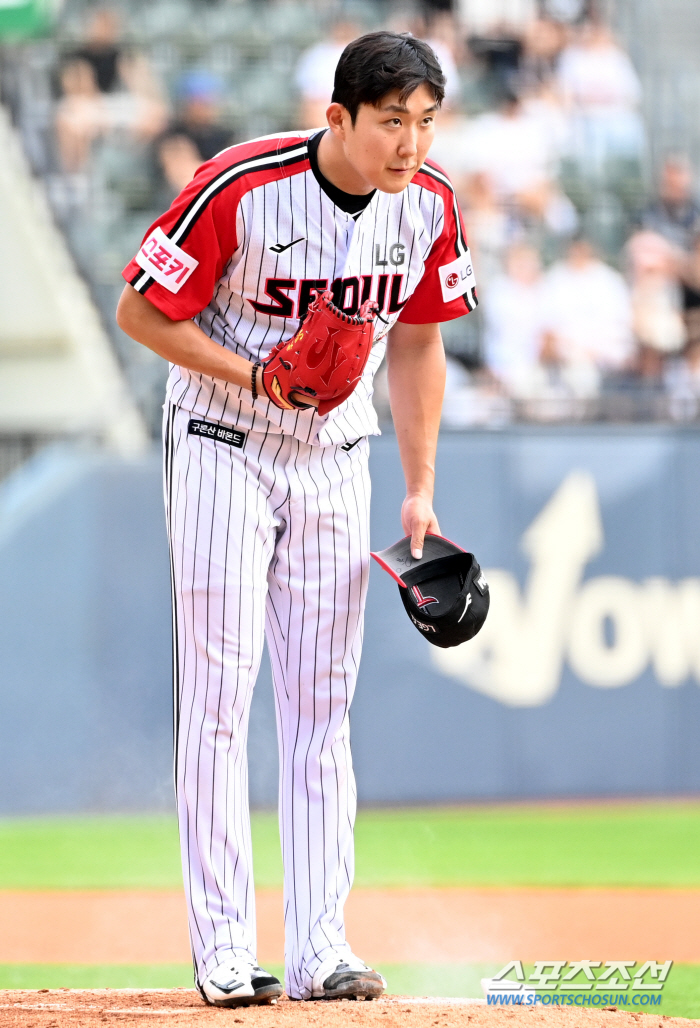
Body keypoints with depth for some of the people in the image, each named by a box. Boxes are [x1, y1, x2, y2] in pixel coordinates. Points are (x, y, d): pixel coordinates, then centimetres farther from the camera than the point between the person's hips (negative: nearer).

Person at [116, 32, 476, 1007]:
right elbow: (141, 311, -14)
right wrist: (262, 379, -23)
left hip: (336, 463, 5)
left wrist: (420, 490, 4)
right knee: (218, 696, -6)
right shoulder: (240, 188, -22)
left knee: (323, 707, 4)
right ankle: (223, 952, -4)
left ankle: (321, 947, 6)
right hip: (223, 451, -4)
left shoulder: (429, 204, -6)